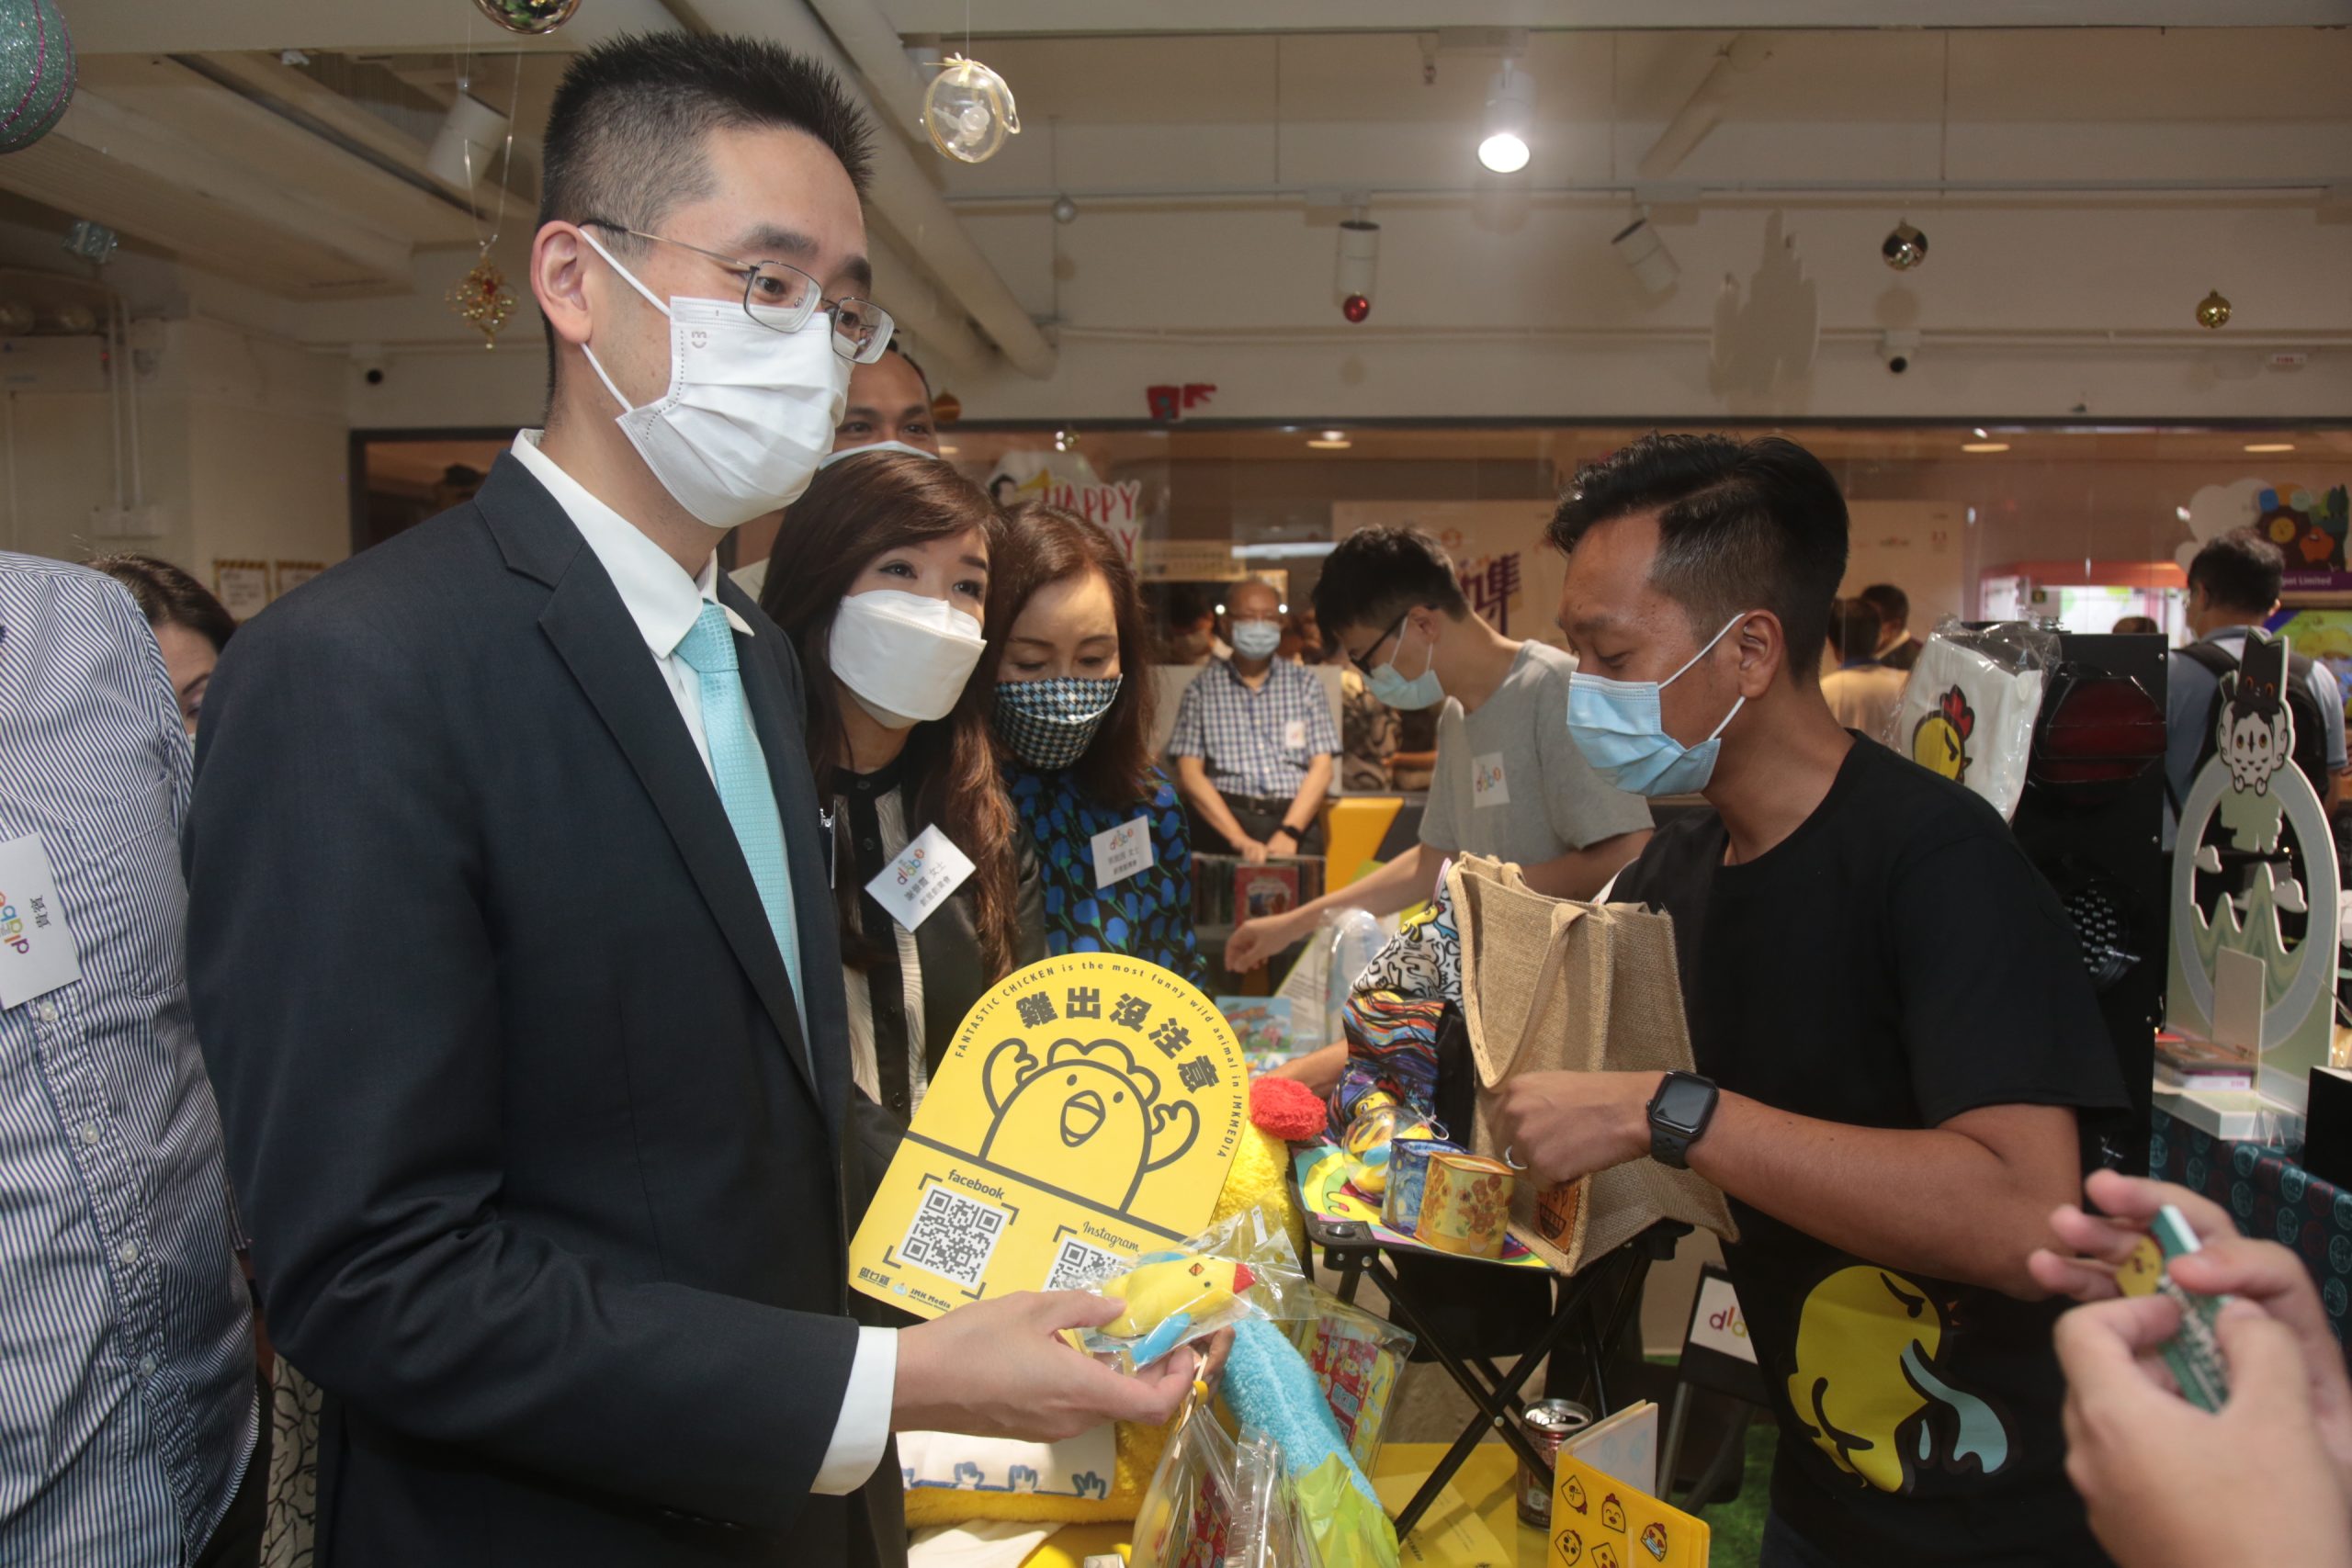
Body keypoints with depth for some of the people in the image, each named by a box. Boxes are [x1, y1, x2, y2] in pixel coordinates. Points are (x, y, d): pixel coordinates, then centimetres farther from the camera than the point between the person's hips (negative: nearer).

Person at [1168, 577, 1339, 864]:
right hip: (1221, 820, -1)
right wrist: (1240, 839, -13)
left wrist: (1289, 832, -9)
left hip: (1294, 817, 2)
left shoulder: (1304, 684, 14)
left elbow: (1321, 768, 7)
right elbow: (1189, 774, 0)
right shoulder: (1203, 687, 9)